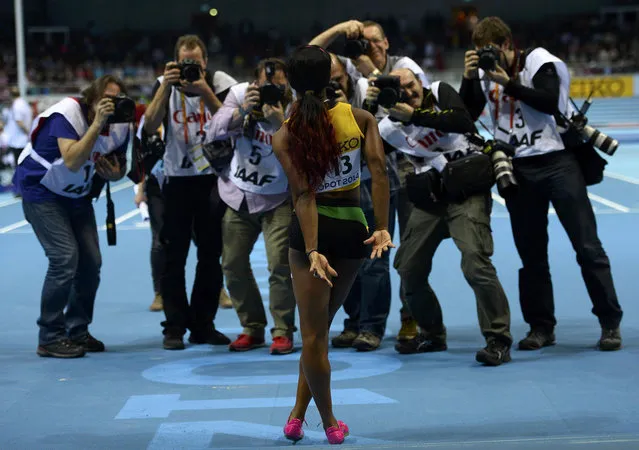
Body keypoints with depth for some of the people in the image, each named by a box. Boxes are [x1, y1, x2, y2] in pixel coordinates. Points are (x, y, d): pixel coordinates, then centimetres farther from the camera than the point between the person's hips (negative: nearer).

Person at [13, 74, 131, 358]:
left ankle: (77, 332, 17)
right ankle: (50, 338, -9)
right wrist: (97, 124, -41)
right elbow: (72, 162, -39)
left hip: (77, 196, 7)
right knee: (65, 258, -18)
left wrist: (113, 173, -15)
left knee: (91, 261, 1)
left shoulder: (120, 127, -7)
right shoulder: (67, 114, -26)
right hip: (42, 192, -7)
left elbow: (119, 167, 9)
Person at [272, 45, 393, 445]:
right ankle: (298, 414, 21)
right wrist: (383, 228, -16)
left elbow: (304, 195, -15)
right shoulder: (360, 118, -3)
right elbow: (379, 171, -14)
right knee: (321, 325, 17)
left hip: (310, 231, -2)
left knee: (313, 332, 8)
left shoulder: (285, 137, -7)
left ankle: (330, 423, 16)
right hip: (352, 229, 2)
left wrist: (312, 251, -19)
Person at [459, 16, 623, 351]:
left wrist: (508, 83, -20)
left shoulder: (539, 61, -5)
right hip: (518, 170, 5)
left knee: (588, 246, -4)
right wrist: (468, 78, -9)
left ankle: (610, 323, 3)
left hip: (556, 162, -4)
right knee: (531, 254, 8)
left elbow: (551, 102, -19)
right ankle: (541, 326, 17)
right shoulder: (485, 73, 8)